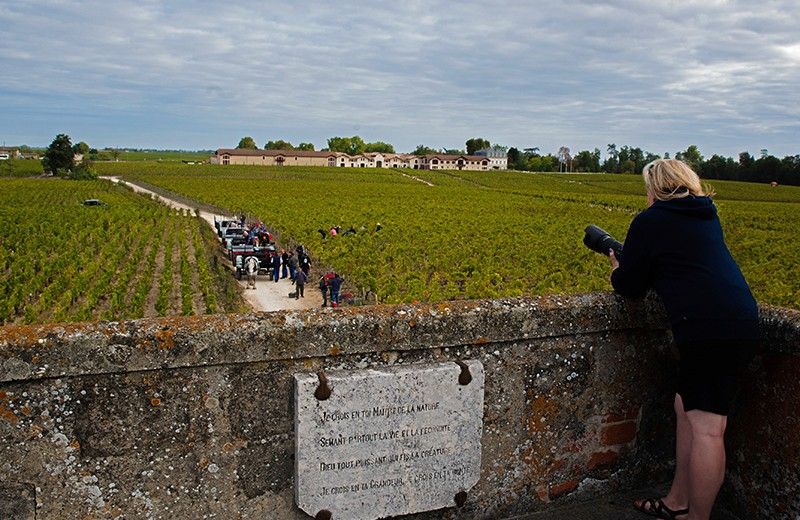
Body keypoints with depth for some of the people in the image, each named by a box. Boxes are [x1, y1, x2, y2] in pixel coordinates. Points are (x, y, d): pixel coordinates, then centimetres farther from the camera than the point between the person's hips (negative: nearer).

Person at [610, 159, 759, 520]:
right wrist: (632, 269, 31)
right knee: (687, 407, 17)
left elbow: (630, 286, 5)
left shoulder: (649, 221, 0)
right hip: (741, 323, 9)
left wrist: (617, 271, 25)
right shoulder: (707, 216, 22)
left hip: (710, 327, -9)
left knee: (705, 426, -5)